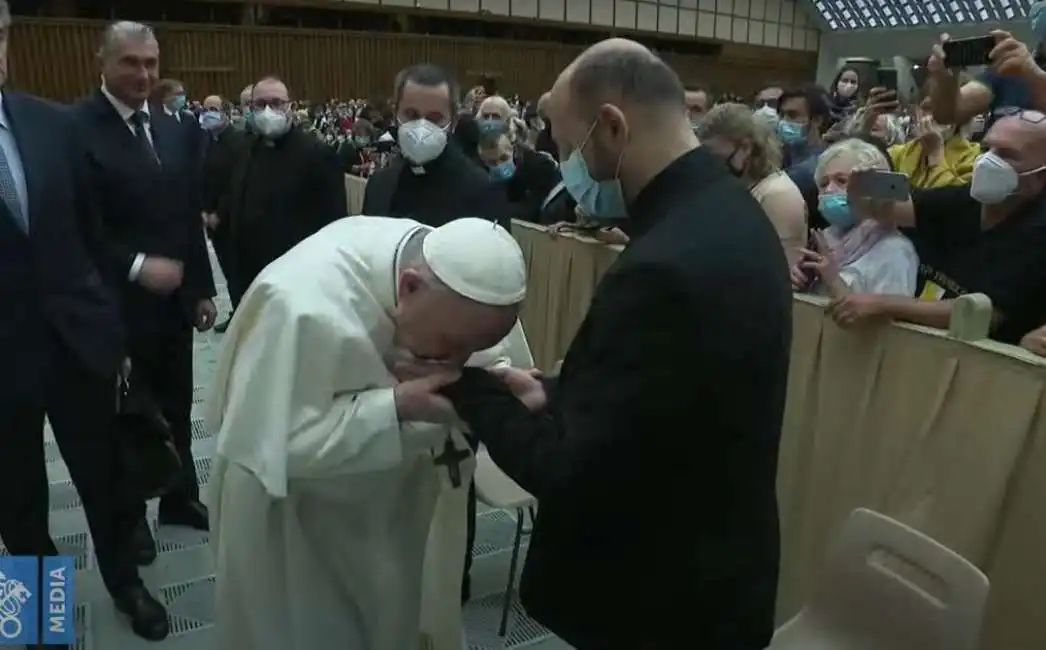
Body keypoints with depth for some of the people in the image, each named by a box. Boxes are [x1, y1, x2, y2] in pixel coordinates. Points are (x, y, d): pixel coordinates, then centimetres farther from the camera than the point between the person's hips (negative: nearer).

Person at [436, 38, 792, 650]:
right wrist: (554, 394, 0)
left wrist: (471, 388, -14)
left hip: (664, 600, -8)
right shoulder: (727, 210, -1)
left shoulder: (665, 266, -33)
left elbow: (576, 476, -27)